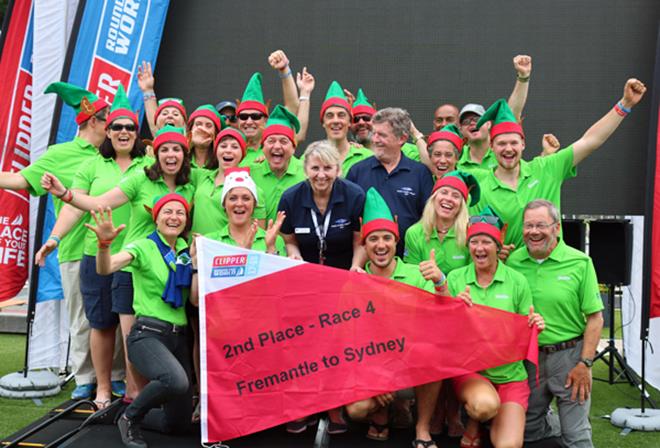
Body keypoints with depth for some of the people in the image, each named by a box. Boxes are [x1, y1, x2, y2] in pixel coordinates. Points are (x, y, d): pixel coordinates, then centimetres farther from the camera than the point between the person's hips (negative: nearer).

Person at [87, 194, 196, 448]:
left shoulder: (187, 252, 11)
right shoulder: (144, 247, -5)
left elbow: (196, 300, 4)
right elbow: (105, 269, -23)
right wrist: (104, 243, -42)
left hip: (178, 338, 6)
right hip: (147, 334, -6)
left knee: (179, 424, 7)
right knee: (176, 380, -37)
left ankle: (133, 414, 35)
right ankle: (130, 418, -8)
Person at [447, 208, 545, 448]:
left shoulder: (517, 281, -3)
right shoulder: (455, 278, -2)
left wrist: (534, 326, -17)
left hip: (510, 374, 1)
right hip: (467, 368, 0)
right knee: (486, 404, -33)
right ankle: (473, 421, 3)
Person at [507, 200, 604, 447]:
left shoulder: (580, 263, -9)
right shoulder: (512, 261, -1)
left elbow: (595, 318, -7)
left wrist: (584, 364, -10)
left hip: (569, 355, -3)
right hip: (528, 356, 3)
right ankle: (547, 421, 47)